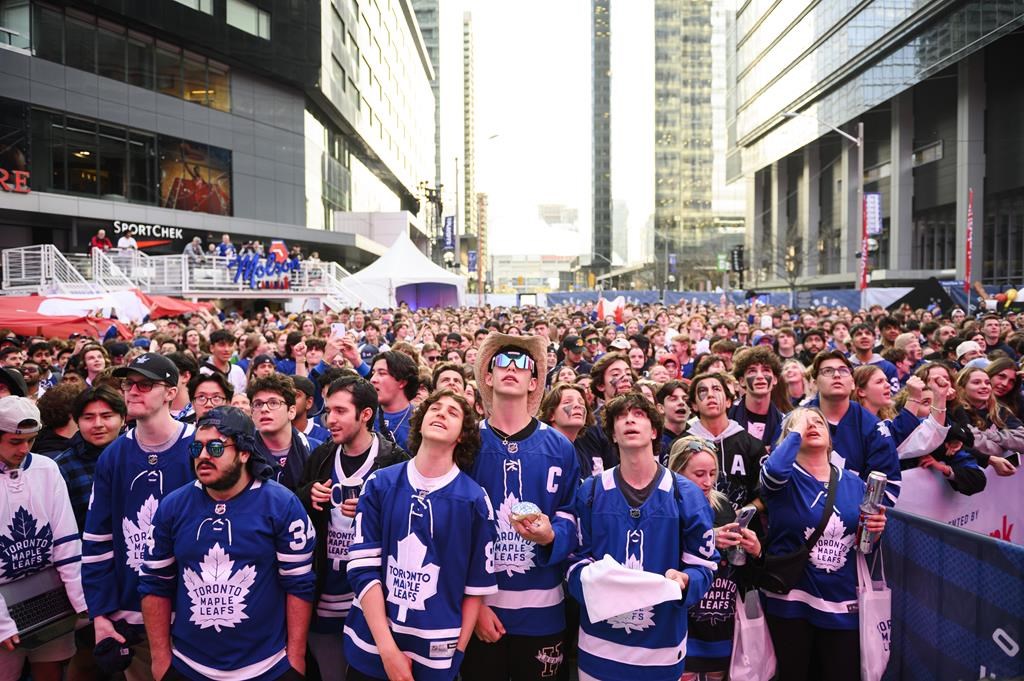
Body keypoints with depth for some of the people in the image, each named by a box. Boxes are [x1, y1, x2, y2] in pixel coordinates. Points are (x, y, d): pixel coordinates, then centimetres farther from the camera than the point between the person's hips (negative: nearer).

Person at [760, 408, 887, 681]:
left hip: (843, 604, 4)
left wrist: (874, 530, -7)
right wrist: (796, 431, -15)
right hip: (791, 600, -3)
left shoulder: (854, 483, 8)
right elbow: (774, 469, -32)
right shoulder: (785, 479, -5)